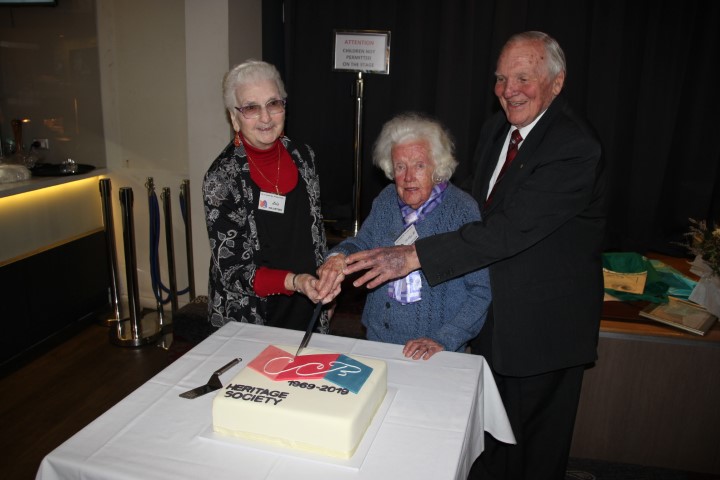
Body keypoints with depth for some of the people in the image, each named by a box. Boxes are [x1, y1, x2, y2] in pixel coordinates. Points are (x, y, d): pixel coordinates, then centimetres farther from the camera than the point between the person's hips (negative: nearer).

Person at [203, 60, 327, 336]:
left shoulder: (302, 155, -3)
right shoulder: (222, 178, -19)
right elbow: (232, 270, -18)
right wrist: (294, 281, -31)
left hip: (307, 308, 5)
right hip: (248, 322, -4)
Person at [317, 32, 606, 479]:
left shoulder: (576, 147, -23)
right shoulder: (497, 128, 4)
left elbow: (512, 228, -32)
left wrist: (416, 255, -35)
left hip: (544, 326, -7)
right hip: (495, 315, 7)